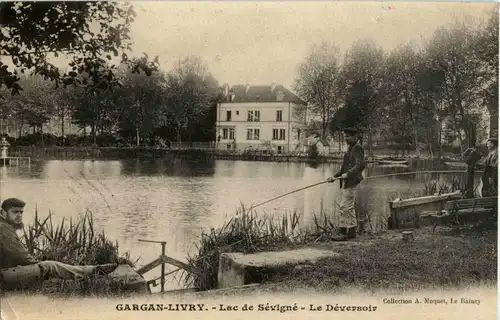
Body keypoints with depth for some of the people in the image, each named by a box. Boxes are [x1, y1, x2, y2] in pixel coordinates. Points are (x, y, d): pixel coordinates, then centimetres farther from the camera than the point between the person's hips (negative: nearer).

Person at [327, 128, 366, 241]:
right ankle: (352, 231, 20)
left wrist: (348, 174, -31)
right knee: (349, 207, 13)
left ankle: (343, 232, -9)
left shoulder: (357, 148, -10)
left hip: (352, 181, -10)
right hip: (346, 181, 10)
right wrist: (335, 176, 15)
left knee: (344, 206, -11)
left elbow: (361, 164, -23)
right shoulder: (350, 149, 19)